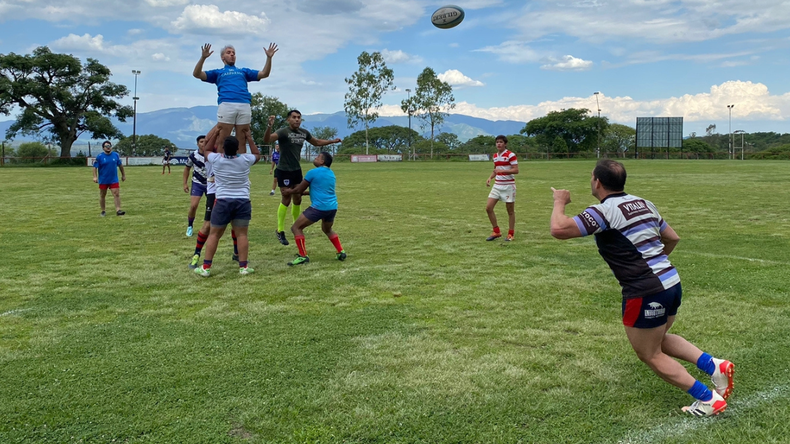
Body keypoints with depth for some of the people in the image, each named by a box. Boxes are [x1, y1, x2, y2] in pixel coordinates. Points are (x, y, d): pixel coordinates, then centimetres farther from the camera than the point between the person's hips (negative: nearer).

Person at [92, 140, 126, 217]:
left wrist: (123, 175, 16)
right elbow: (95, 167, -6)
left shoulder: (116, 155, 2)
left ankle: (118, 210, -14)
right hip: (103, 181, -1)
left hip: (114, 180, 1)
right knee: (102, 196, 9)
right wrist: (95, 177, -16)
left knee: (116, 194, -11)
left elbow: (120, 165, 13)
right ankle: (103, 211, 21)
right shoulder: (99, 156, -6)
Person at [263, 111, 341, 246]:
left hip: (297, 170, 6)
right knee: (286, 199, -5)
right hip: (284, 171, -6)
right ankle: (280, 231, 8)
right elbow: (267, 140, -33)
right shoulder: (283, 132, -17)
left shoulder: (304, 133, 3)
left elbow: (316, 142, 22)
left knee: (298, 199, 12)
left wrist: (332, 141, 17)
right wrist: (269, 126, -50)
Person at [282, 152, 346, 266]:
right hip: (333, 207, 8)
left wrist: (289, 192, 24)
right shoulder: (331, 173, 18)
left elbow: (299, 190, 4)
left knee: (296, 228, 2)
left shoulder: (313, 172, -4)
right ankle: (341, 252, 23)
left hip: (319, 207, -8)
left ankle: (303, 256, -4)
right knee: (327, 229, 34)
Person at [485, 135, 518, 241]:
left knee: (510, 211, 2)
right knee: (488, 208, -2)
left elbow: (516, 170, -17)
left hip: (508, 185, -7)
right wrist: (490, 178, 5)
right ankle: (496, 231, 10)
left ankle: (511, 234, 15)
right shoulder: (495, 156, 11)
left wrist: (502, 171, -27)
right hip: (497, 185, 7)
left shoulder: (510, 155, -10)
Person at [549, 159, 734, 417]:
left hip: (645, 292, -9)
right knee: (658, 339, 29)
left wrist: (560, 202, -5)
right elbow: (672, 238, 21)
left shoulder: (604, 211, -14)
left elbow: (559, 229, -23)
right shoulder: (643, 204, 11)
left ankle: (708, 400, 13)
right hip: (671, 282, 9)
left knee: (650, 354, 11)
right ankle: (714, 366, 17)